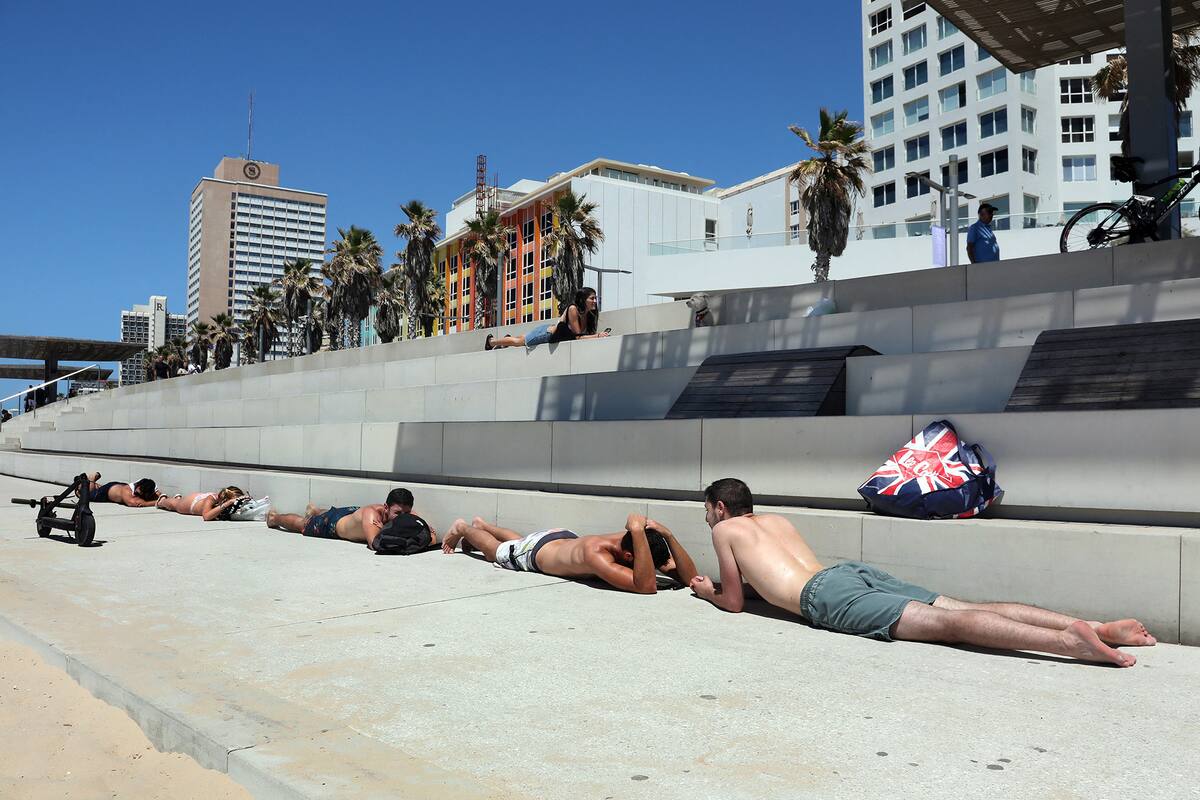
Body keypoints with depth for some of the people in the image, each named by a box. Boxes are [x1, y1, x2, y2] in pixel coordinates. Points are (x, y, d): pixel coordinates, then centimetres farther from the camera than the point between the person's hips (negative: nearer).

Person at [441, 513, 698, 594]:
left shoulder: (633, 539, -33)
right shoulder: (595, 554, -50)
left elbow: (689, 578, -37)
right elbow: (646, 587, -62)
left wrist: (668, 535, -51)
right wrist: (639, 532, -66)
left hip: (565, 536, 6)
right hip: (535, 551, -6)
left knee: (518, 541, 38)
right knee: (495, 550, 28)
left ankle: (481, 524, 64)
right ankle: (463, 528, 55)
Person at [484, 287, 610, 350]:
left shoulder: (589, 315, -11)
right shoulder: (573, 309, -33)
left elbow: (587, 334, -12)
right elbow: (578, 336, -34)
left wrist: (599, 335, -31)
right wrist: (598, 336, -39)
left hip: (553, 336, 6)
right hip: (546, 334, -6)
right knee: (518, 342, 20)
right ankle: (491, 340, 46)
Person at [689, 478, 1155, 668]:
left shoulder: (724, 530, 16)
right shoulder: (775, 520, 36)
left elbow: (734, 602, 15)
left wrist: (707, 591, 34)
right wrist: (720, 581, 55)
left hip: (826, 594, -7)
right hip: (853, 571, 7)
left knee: (945, 623, -23)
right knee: (963, 610, -6)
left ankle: (1070, 642, -40)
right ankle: (1096, 627, -19)